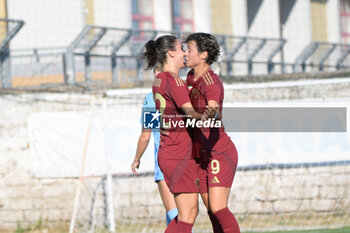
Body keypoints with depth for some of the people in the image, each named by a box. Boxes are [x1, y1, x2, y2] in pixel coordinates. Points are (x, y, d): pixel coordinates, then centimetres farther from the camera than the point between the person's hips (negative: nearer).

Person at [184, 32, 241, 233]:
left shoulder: (210, 80, -16)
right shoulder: (191, 77, 11)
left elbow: (214, 108, -35)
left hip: (220, 152, -9)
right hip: (203, 155, 9)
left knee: (218, 208, -17)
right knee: (212, 210, 6)